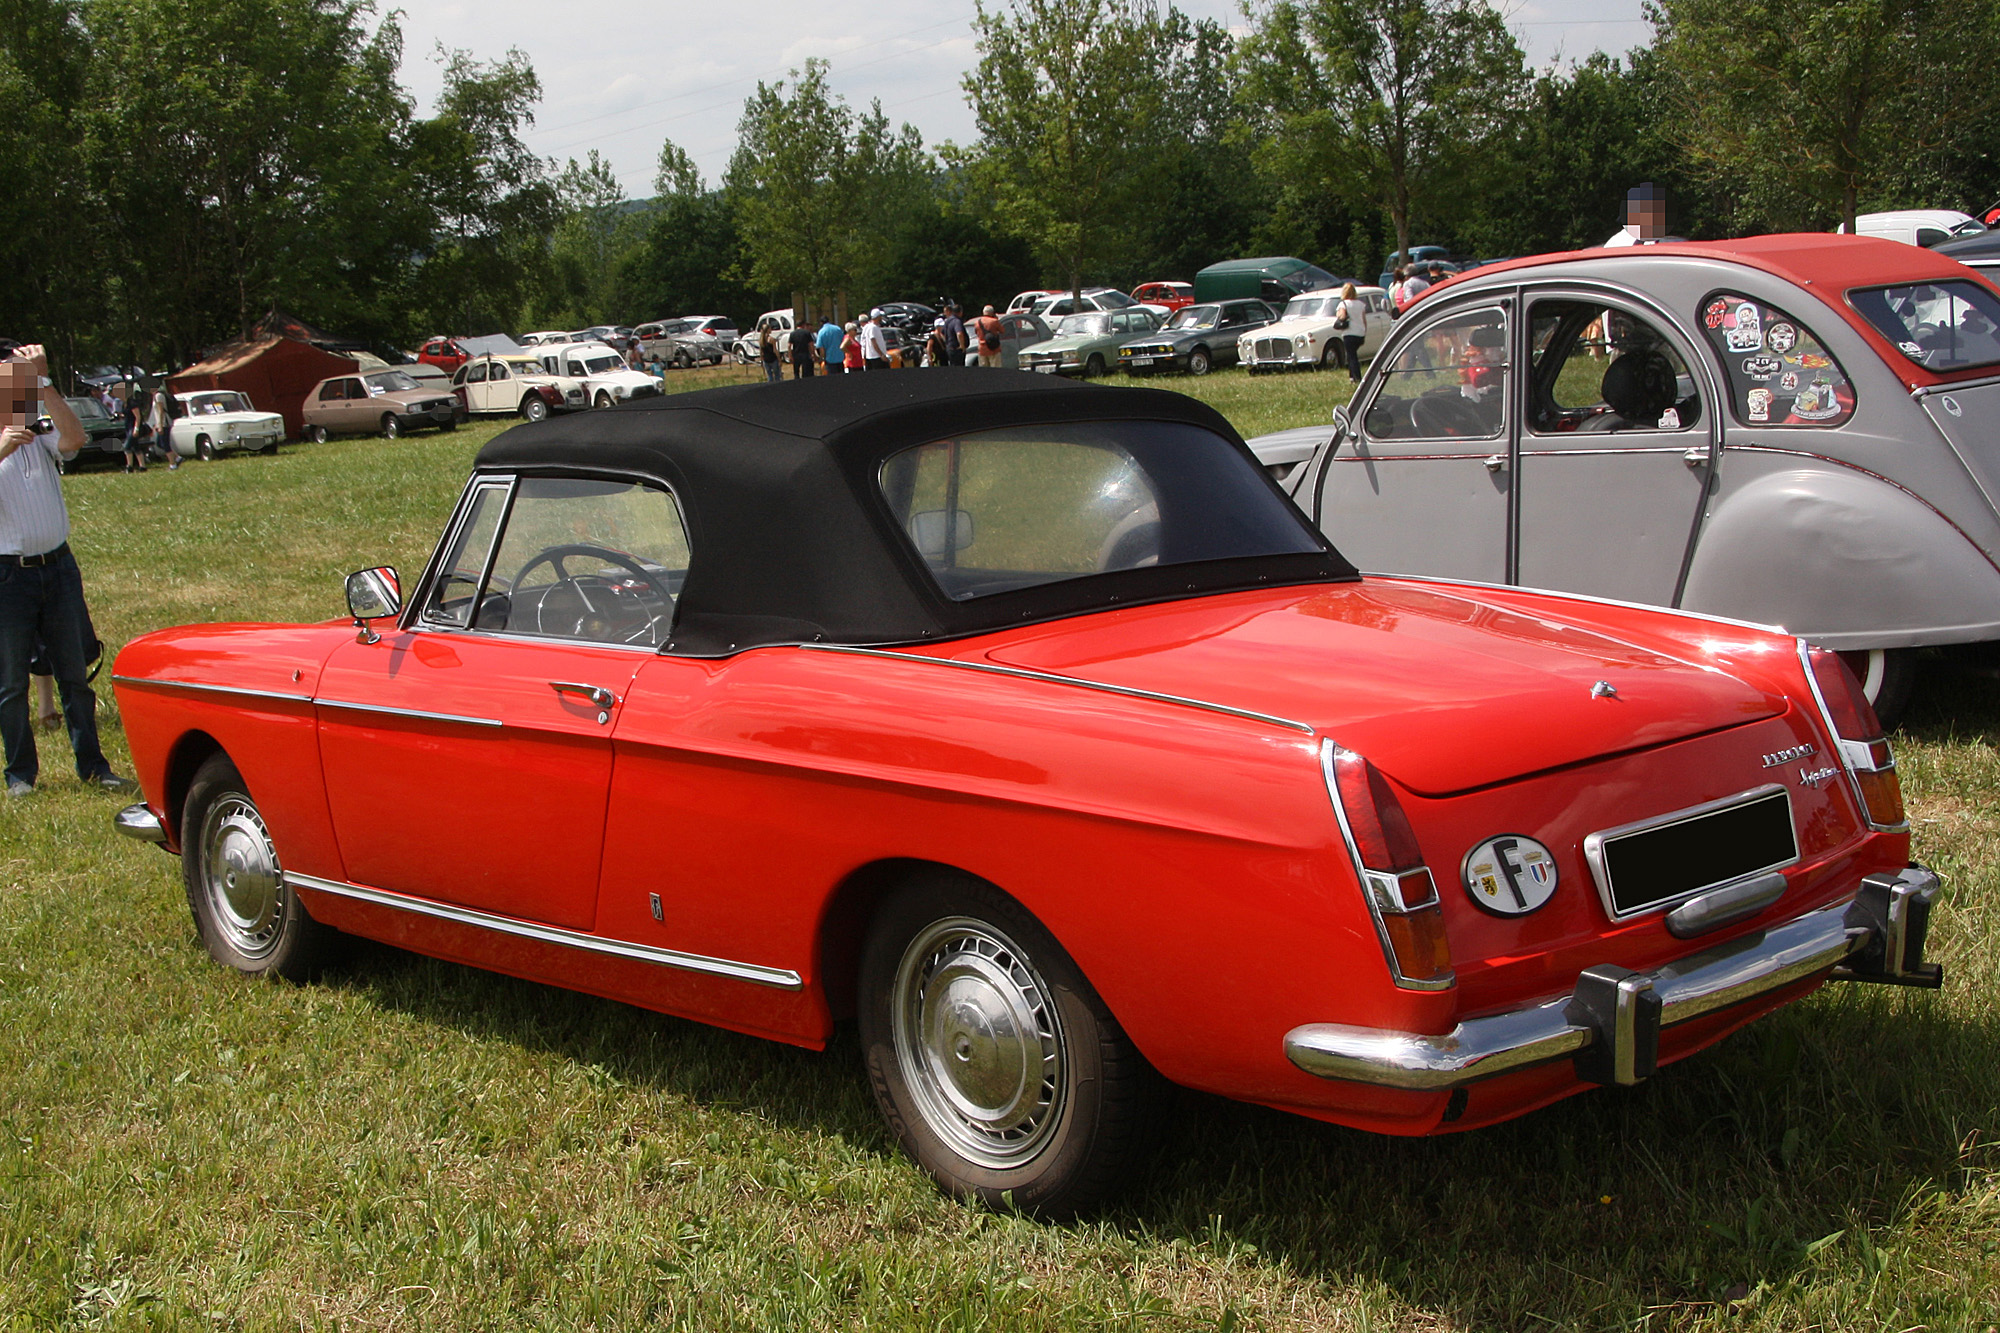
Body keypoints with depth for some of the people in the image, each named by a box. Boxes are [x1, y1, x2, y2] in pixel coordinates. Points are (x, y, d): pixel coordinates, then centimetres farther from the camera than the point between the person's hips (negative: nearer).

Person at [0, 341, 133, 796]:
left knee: (75, 673, 8)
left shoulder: (40, 431, 7)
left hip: (58, 566, 3)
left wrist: (41, 381, -18)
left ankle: (92, 766, 14)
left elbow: (74, 439, -14)